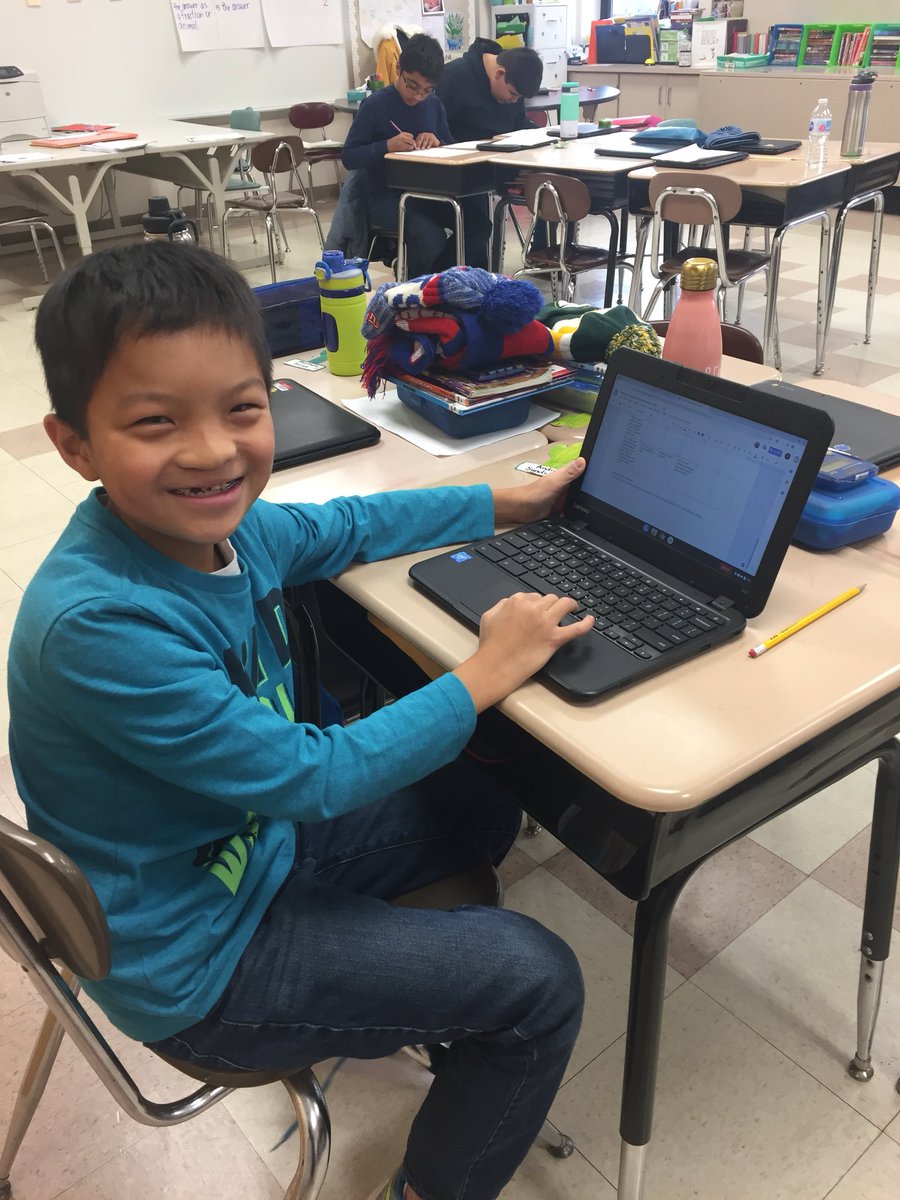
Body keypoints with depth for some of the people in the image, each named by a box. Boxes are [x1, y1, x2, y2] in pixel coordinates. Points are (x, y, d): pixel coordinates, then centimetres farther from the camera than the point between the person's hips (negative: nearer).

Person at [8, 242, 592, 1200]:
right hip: (192, 962, -7)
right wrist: (486, 674, -19)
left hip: (255, 837, 8)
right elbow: (310, 775, -28)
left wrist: (513, 503, 11)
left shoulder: (215, 519, -11)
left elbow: (349, 526, 9)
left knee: (484, 806, 18)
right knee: (537, 981, -7)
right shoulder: (101, 627, -35)